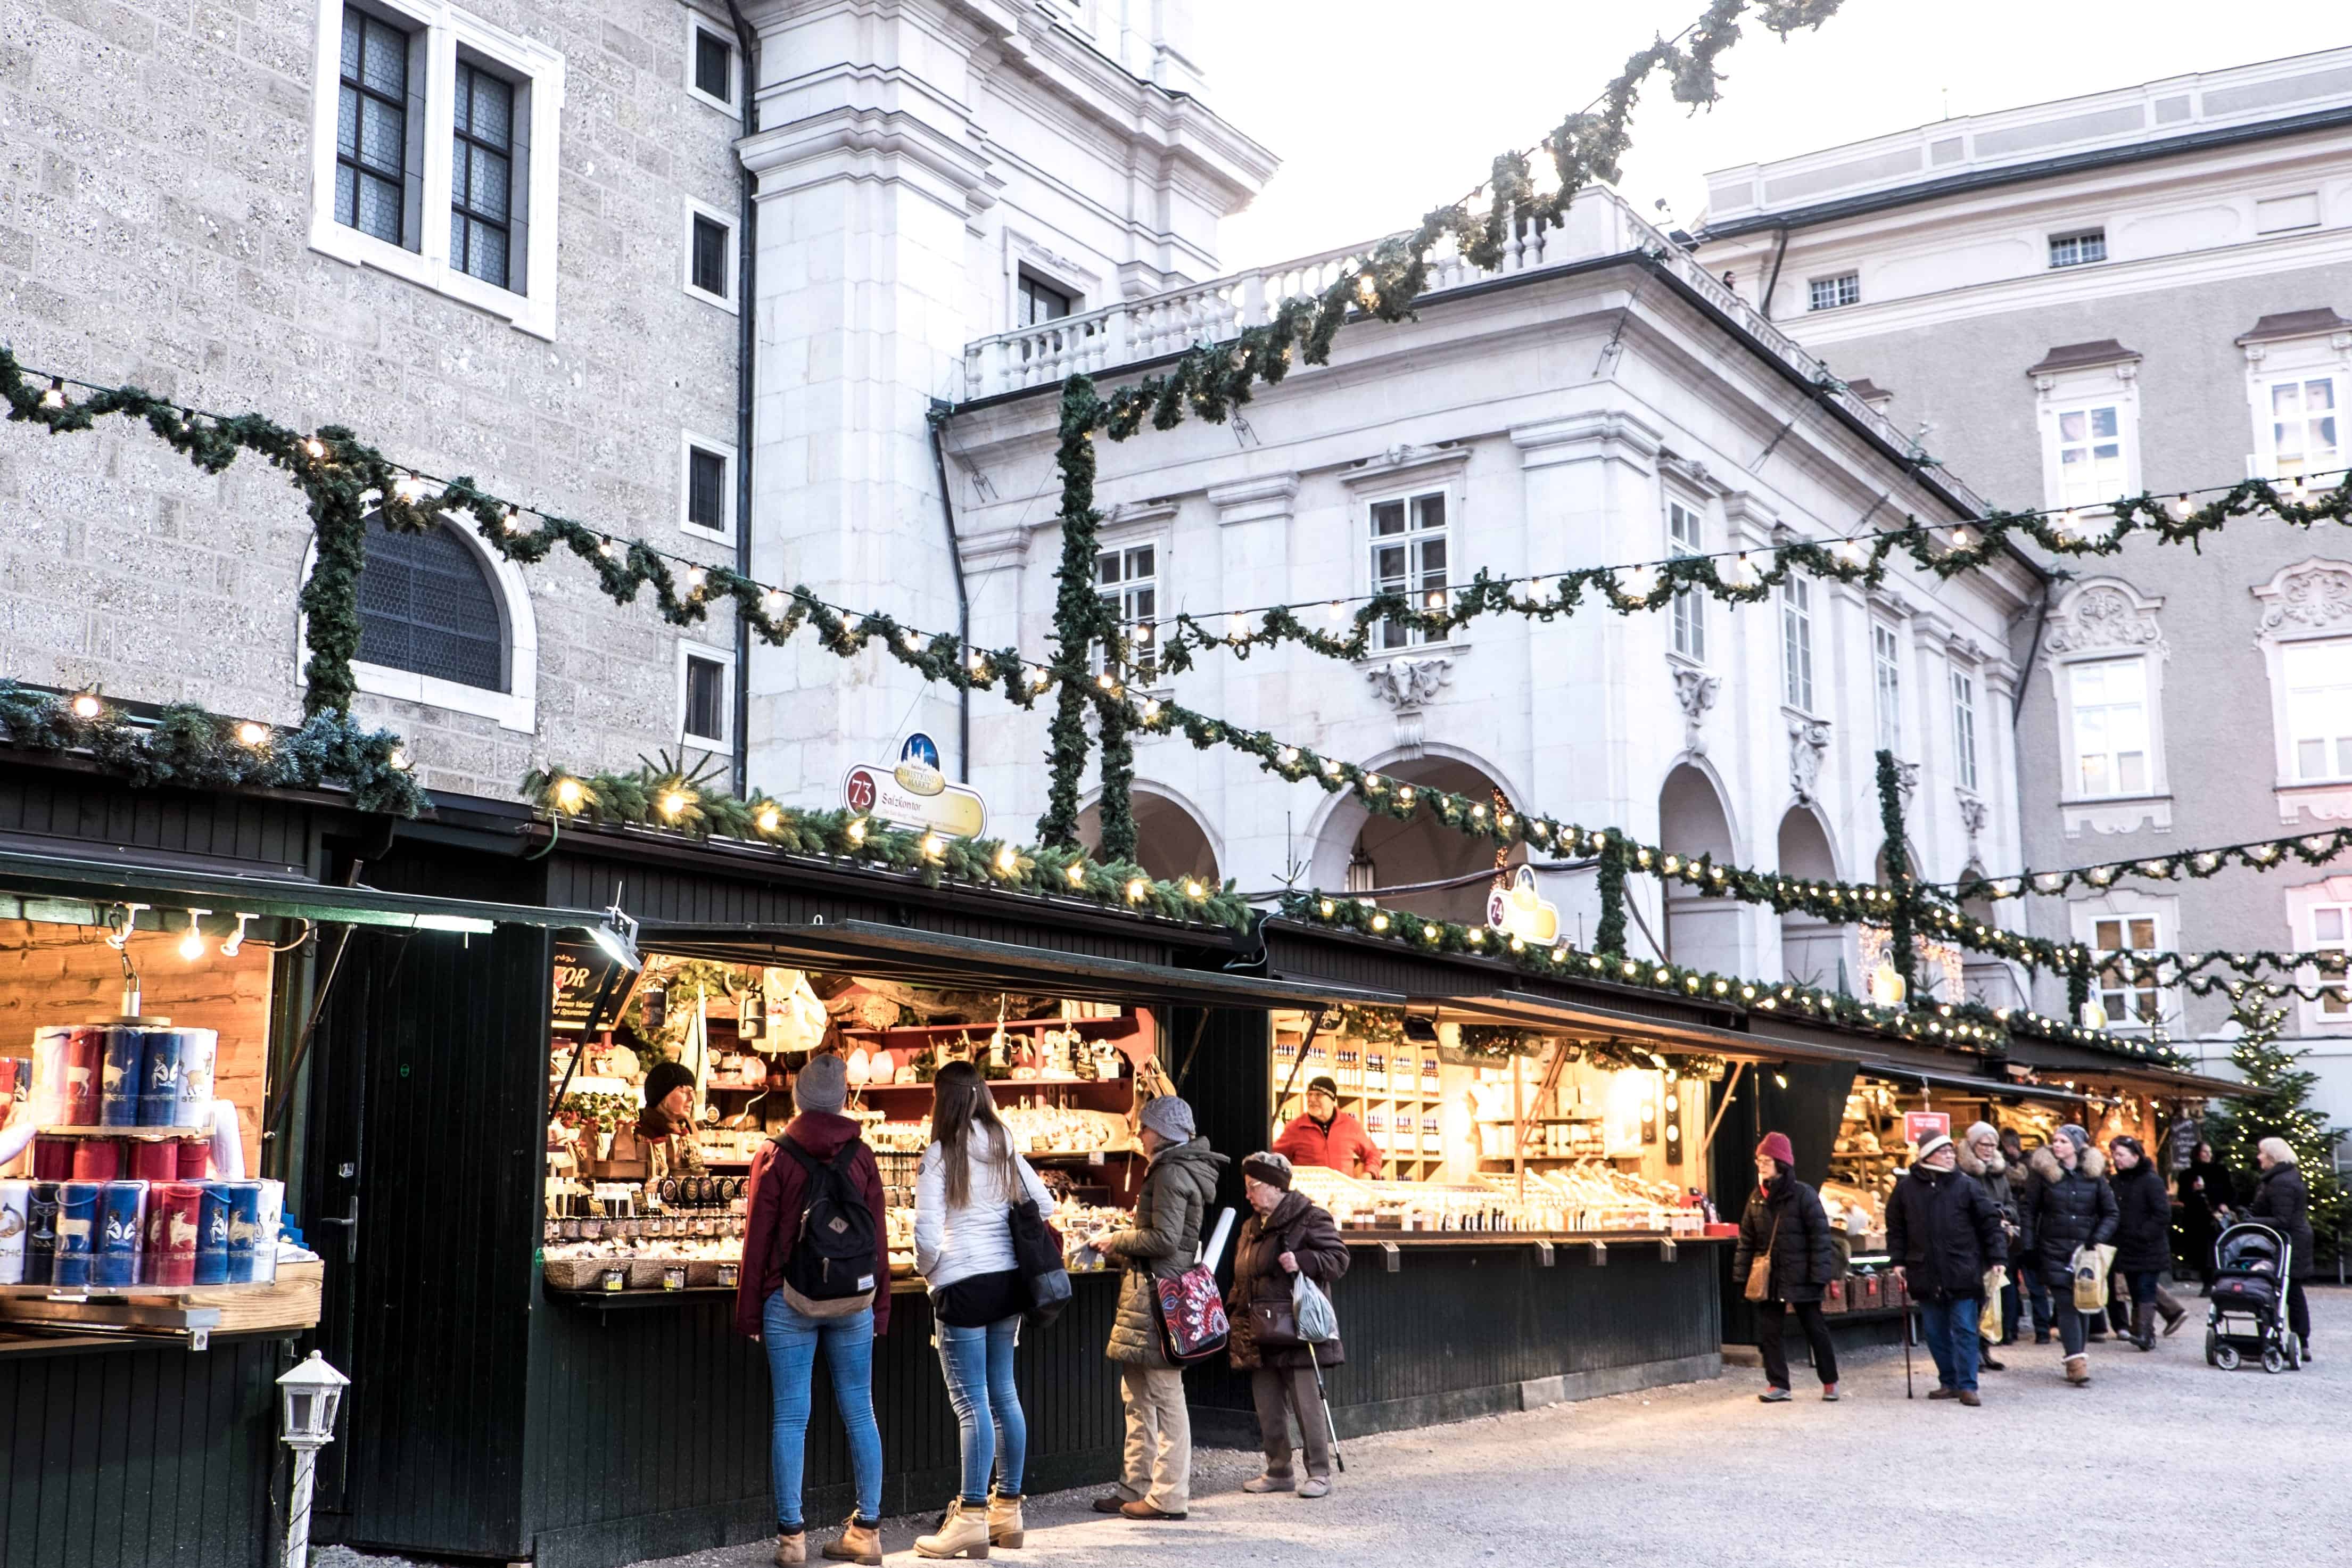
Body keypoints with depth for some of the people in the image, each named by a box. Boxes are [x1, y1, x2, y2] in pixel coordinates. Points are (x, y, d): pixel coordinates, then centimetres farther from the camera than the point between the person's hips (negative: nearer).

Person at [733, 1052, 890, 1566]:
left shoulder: (775, 1155, -3)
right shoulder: (861, 1156, 2)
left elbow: (758, 1238, -2)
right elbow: (880, 1238, 4)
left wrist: (749, 1311, 4)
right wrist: (880, 1307, 12)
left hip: (791, 1300, -2)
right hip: (854, 1300, 2)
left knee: (790, 1417, 2)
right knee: (859, 1413, 8)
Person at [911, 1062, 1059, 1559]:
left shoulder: (940, 1154, -11)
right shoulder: (1004, 1146, 8)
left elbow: (927, 1233, -16)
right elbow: (1043, 1205, 14)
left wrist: (927, 1270, 2)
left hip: (963, 1286, -7)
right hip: (1008, 1280, 7)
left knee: (972, 1403, -4)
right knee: (1003, 1394, 13)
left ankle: (972, 1519, -2)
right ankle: (1008, 1509, 20)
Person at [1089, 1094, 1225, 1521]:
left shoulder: (1171, 1173, -13)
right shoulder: (1172, 1169, 19)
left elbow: (1164, 1238, -20)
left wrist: (1117, 1241, -8)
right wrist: (1121, 1248, 12)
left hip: (1159, 1294, -11)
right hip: (1151, 1290, 11)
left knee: (1164, 1396, -6)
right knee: (1138, 1396, 14)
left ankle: (1170, 1496, -2)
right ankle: (1136, 1489, 20)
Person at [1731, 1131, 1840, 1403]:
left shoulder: (1803, 1195, -9)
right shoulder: (1757, 1197, 6)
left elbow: (1820, 1236, -10)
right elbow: (1746, 1239, 10)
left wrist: (1819, 1275, -14)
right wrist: (1742, 1273, 5)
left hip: (1800, 1279, -5)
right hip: (1767, 1279, 5)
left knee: (1816, 1330, 6)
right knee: (1768, 1332, 4)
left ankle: (1830, 1382, 20)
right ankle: (1778, 1385, 12)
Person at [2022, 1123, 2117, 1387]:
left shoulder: (2094, 1176, 3)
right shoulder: (2044, 1174, -1)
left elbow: (2110, 1214, 7)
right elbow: (2030, 1211, 2)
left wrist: (2100, 1239, -8)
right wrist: (2029, 1247, -4)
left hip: (2086, 1249, 2)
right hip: (2054, 1251, -2)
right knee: (2065, 1304, -10)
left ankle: (2077, 1362, 16)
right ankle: (2077, 1361, -16)